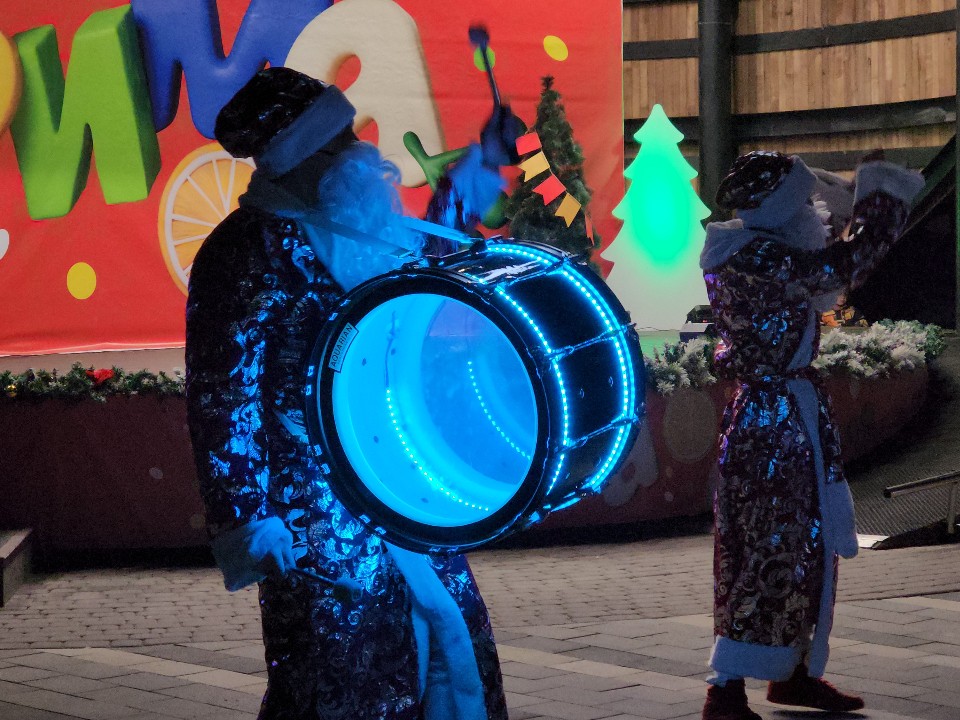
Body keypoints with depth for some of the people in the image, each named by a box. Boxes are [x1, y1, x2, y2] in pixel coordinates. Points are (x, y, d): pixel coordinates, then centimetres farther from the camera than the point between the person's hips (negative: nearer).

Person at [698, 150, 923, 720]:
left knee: (808, 546, 15)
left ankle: (792, 672, 25)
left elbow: (829, 276, 28)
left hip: (796, 413, 10)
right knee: (769, 552, -9)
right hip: (771, 420, -10)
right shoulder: (752, 255, -18)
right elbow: (841, 267, -24)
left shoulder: (771, 254, 12)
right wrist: (888, 199, -11)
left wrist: (870, 200, 25)